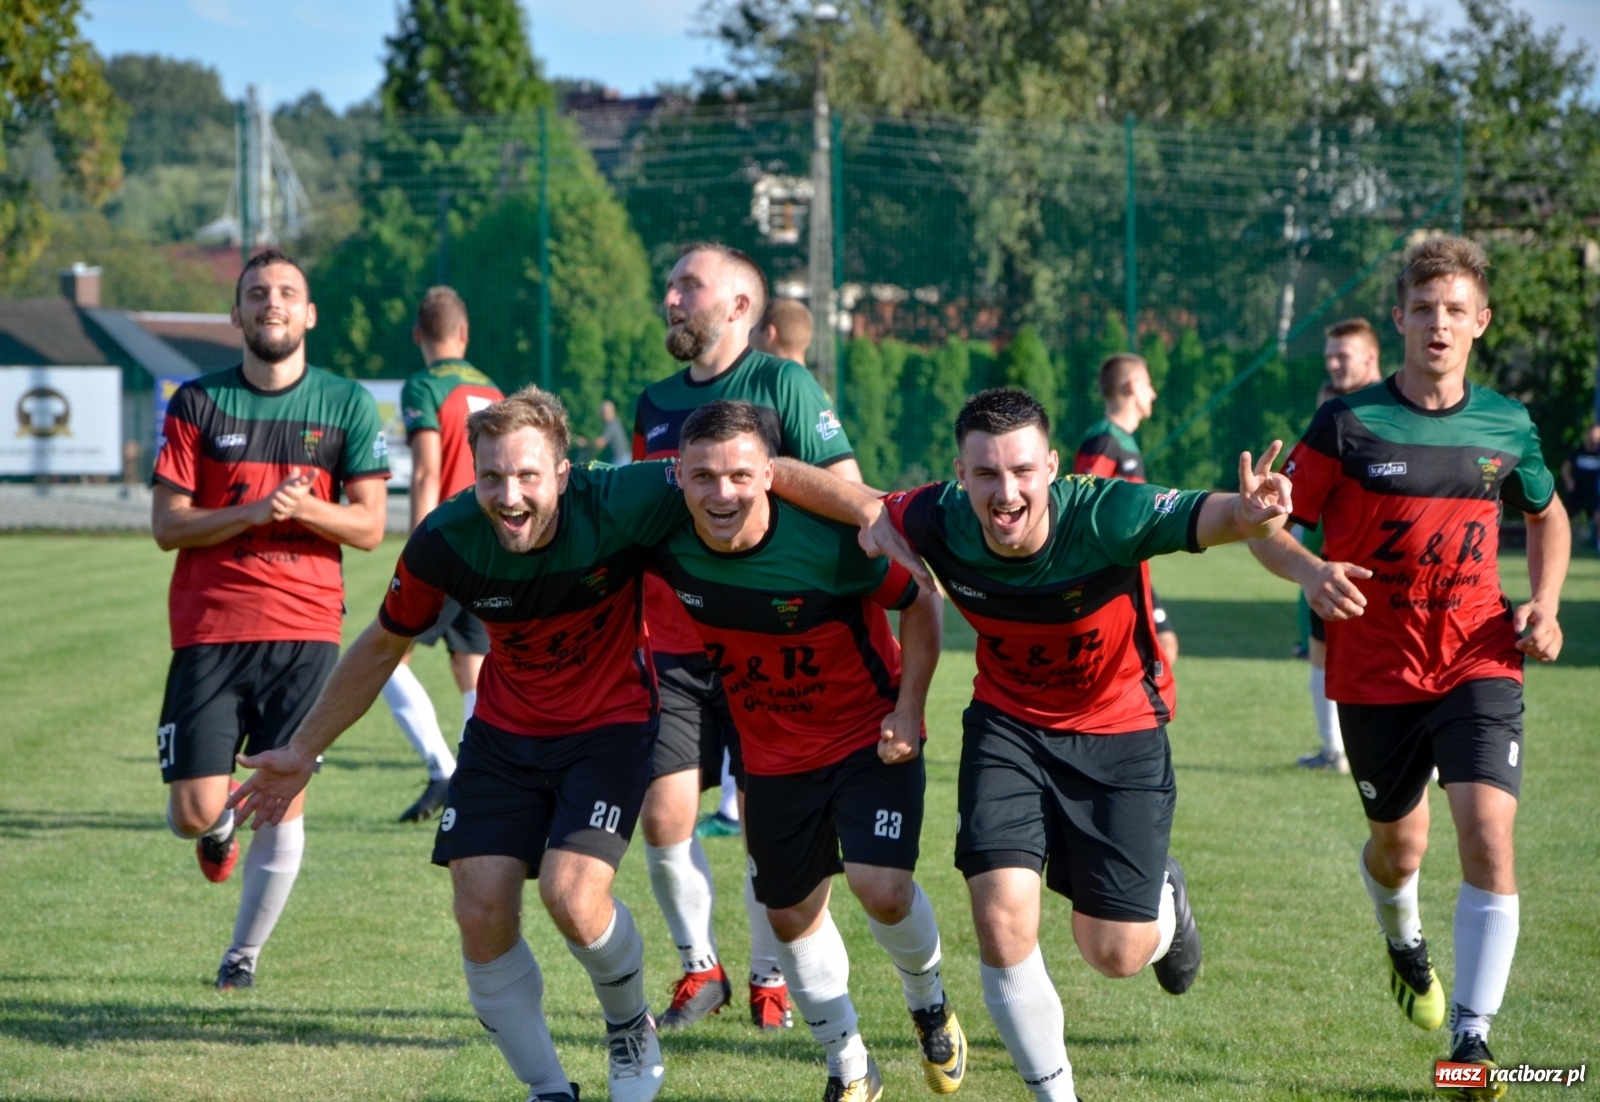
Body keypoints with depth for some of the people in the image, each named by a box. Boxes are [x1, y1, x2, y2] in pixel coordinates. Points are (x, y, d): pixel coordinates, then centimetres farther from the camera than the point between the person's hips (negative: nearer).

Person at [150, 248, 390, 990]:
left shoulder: (348, 406, 4)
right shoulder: (197, 404, 2)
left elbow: (369, 526, 3)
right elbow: (167, 525, -1)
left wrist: (304, 510, -17)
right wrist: (252, 512, -17)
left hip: (305, 630, 0)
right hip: (209, 629, 0)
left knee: (284, 799, -4)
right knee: (194, 811, -6)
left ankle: (245, 954, 15)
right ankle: (220, 828, 33)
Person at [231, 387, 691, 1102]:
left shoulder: (618, 506, -28)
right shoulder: (446, 541, -18)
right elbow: (383, 646, 1)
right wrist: (303, 751, 7)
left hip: (610, 724, -3)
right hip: (503, 732, 3)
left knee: (573, 896, -22)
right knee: (482, 912, -7)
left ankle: (631, 1029, 12)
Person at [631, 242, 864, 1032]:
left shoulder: (782, 385, -4)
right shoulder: (655, 403, 14)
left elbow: (848, 494, -9)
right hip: (675, 645, 4)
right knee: (664, 815, -4)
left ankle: (770, 976, 20)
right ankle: (698, 967, 15)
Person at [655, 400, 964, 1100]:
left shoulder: (830, 538, -28)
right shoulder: (668, 545, -17)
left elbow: (921, 602, -12)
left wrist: (909, 712, -14)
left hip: (871, 735, -4)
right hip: (773, 750, 4)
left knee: (883, 890, -20)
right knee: (792, 915, 10)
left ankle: (929, 1002, 15)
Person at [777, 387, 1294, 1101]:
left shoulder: (1105, 518, -31)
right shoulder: (942, 525, -22)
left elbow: (1201, 516, -46)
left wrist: (1247, 512, -69)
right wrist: (872, 516, -31)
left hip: (1119, 728, -2)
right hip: (1008, 723, 2)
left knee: (1115, 953, -1)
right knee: (1002, 921, -15)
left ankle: (1166, 899, 38)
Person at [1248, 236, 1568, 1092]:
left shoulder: (1507, 427, 2)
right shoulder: (1348, 424, -7)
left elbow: (1548, 515, 21)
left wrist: (1543, 606, 5)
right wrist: (1309, 571, -25)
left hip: (1477, 664, 1)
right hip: (1375, 672, -1)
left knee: (1489, 834, -18)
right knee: (1399, 845, 14)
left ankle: (1471, 1040, -11)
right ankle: (1404, 943, 51)